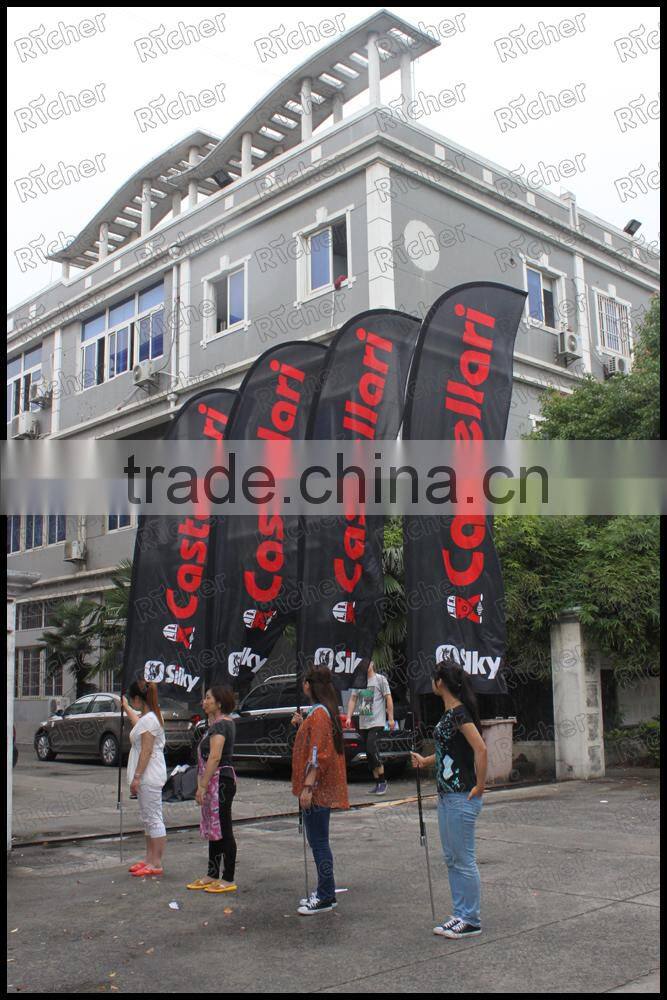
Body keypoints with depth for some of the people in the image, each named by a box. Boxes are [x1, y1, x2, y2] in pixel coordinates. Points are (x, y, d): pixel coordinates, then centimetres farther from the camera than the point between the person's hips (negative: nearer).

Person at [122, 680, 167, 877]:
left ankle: (157, 864, -1)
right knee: (148, 818, 16)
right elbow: (137, 724, 40)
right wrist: (126, 708, 51)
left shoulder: (149, 719, -18)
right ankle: (150, 859, 24)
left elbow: (146, 751, -21)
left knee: (153, 819, -6)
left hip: (149, 777, -11)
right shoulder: (147, 717, 14)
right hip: (147, 777, 11)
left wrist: (137, 777, -20)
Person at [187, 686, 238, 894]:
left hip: (220, 781, -11)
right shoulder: (225, 721, 16)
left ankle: (228, 880, 3)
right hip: (216, 782, 11)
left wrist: (202, 786, -24)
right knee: (214, 830, 15)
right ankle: (213, 875, 24)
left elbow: (215, 757, -24)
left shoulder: (219, 725, -16)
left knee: (223, 830, -4)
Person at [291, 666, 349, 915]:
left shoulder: (319, 713, -17)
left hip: (318, 789, -10)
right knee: (318, 841, 16)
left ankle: (326, 897, 3)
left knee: (319, 842, -3)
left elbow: (318, 753, -23)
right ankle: (324, 892, 24)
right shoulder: (324, 711, 14)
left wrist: (308, 786, -24)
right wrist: (302, 724, 13)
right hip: (323, 788, 10)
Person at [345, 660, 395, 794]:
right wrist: (349, 717, 1)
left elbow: (388, 699, -3)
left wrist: (391, 718, -8)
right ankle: (378, 783, 16)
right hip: (363, 724, 6)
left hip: (377, 722, -6)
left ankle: (383, 781, -8)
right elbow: (353, 699, 12)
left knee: (371, 748, -19)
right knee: (369, 753, 7)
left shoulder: (380, 679, -2)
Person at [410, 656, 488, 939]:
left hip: (462, 797, -10)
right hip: (447, 796, 10)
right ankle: (460, 915, 25)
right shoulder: (449, 712, 12)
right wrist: (425, 761, 17)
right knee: (451, 859, 16)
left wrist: (479, 786, -20)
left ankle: (471, 921, 11)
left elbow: (480, 749, -26)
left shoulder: (459, 712, -18)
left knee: (464, 859, 0)